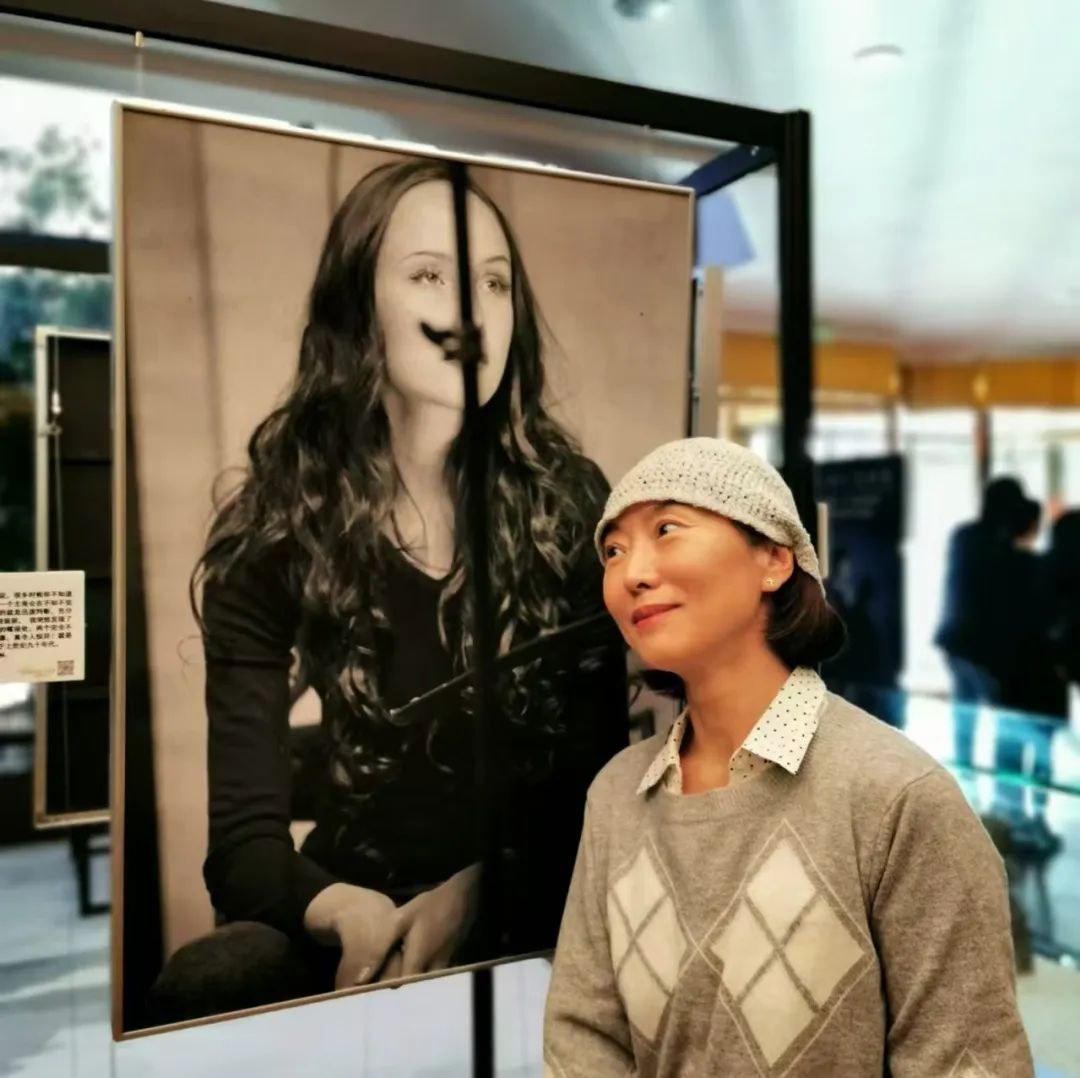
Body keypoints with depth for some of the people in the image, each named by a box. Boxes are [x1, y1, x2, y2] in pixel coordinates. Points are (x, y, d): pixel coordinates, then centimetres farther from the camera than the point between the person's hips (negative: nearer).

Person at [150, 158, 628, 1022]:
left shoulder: (567, 498, -6)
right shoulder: (273, 536, -7)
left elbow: (595, 768, -6)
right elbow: (245, 841, -9)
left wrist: (472, 894, -22)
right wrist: (349, 912, -29)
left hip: (524, 910, 0)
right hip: (358, 908, 0)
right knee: (209, 983, -29)